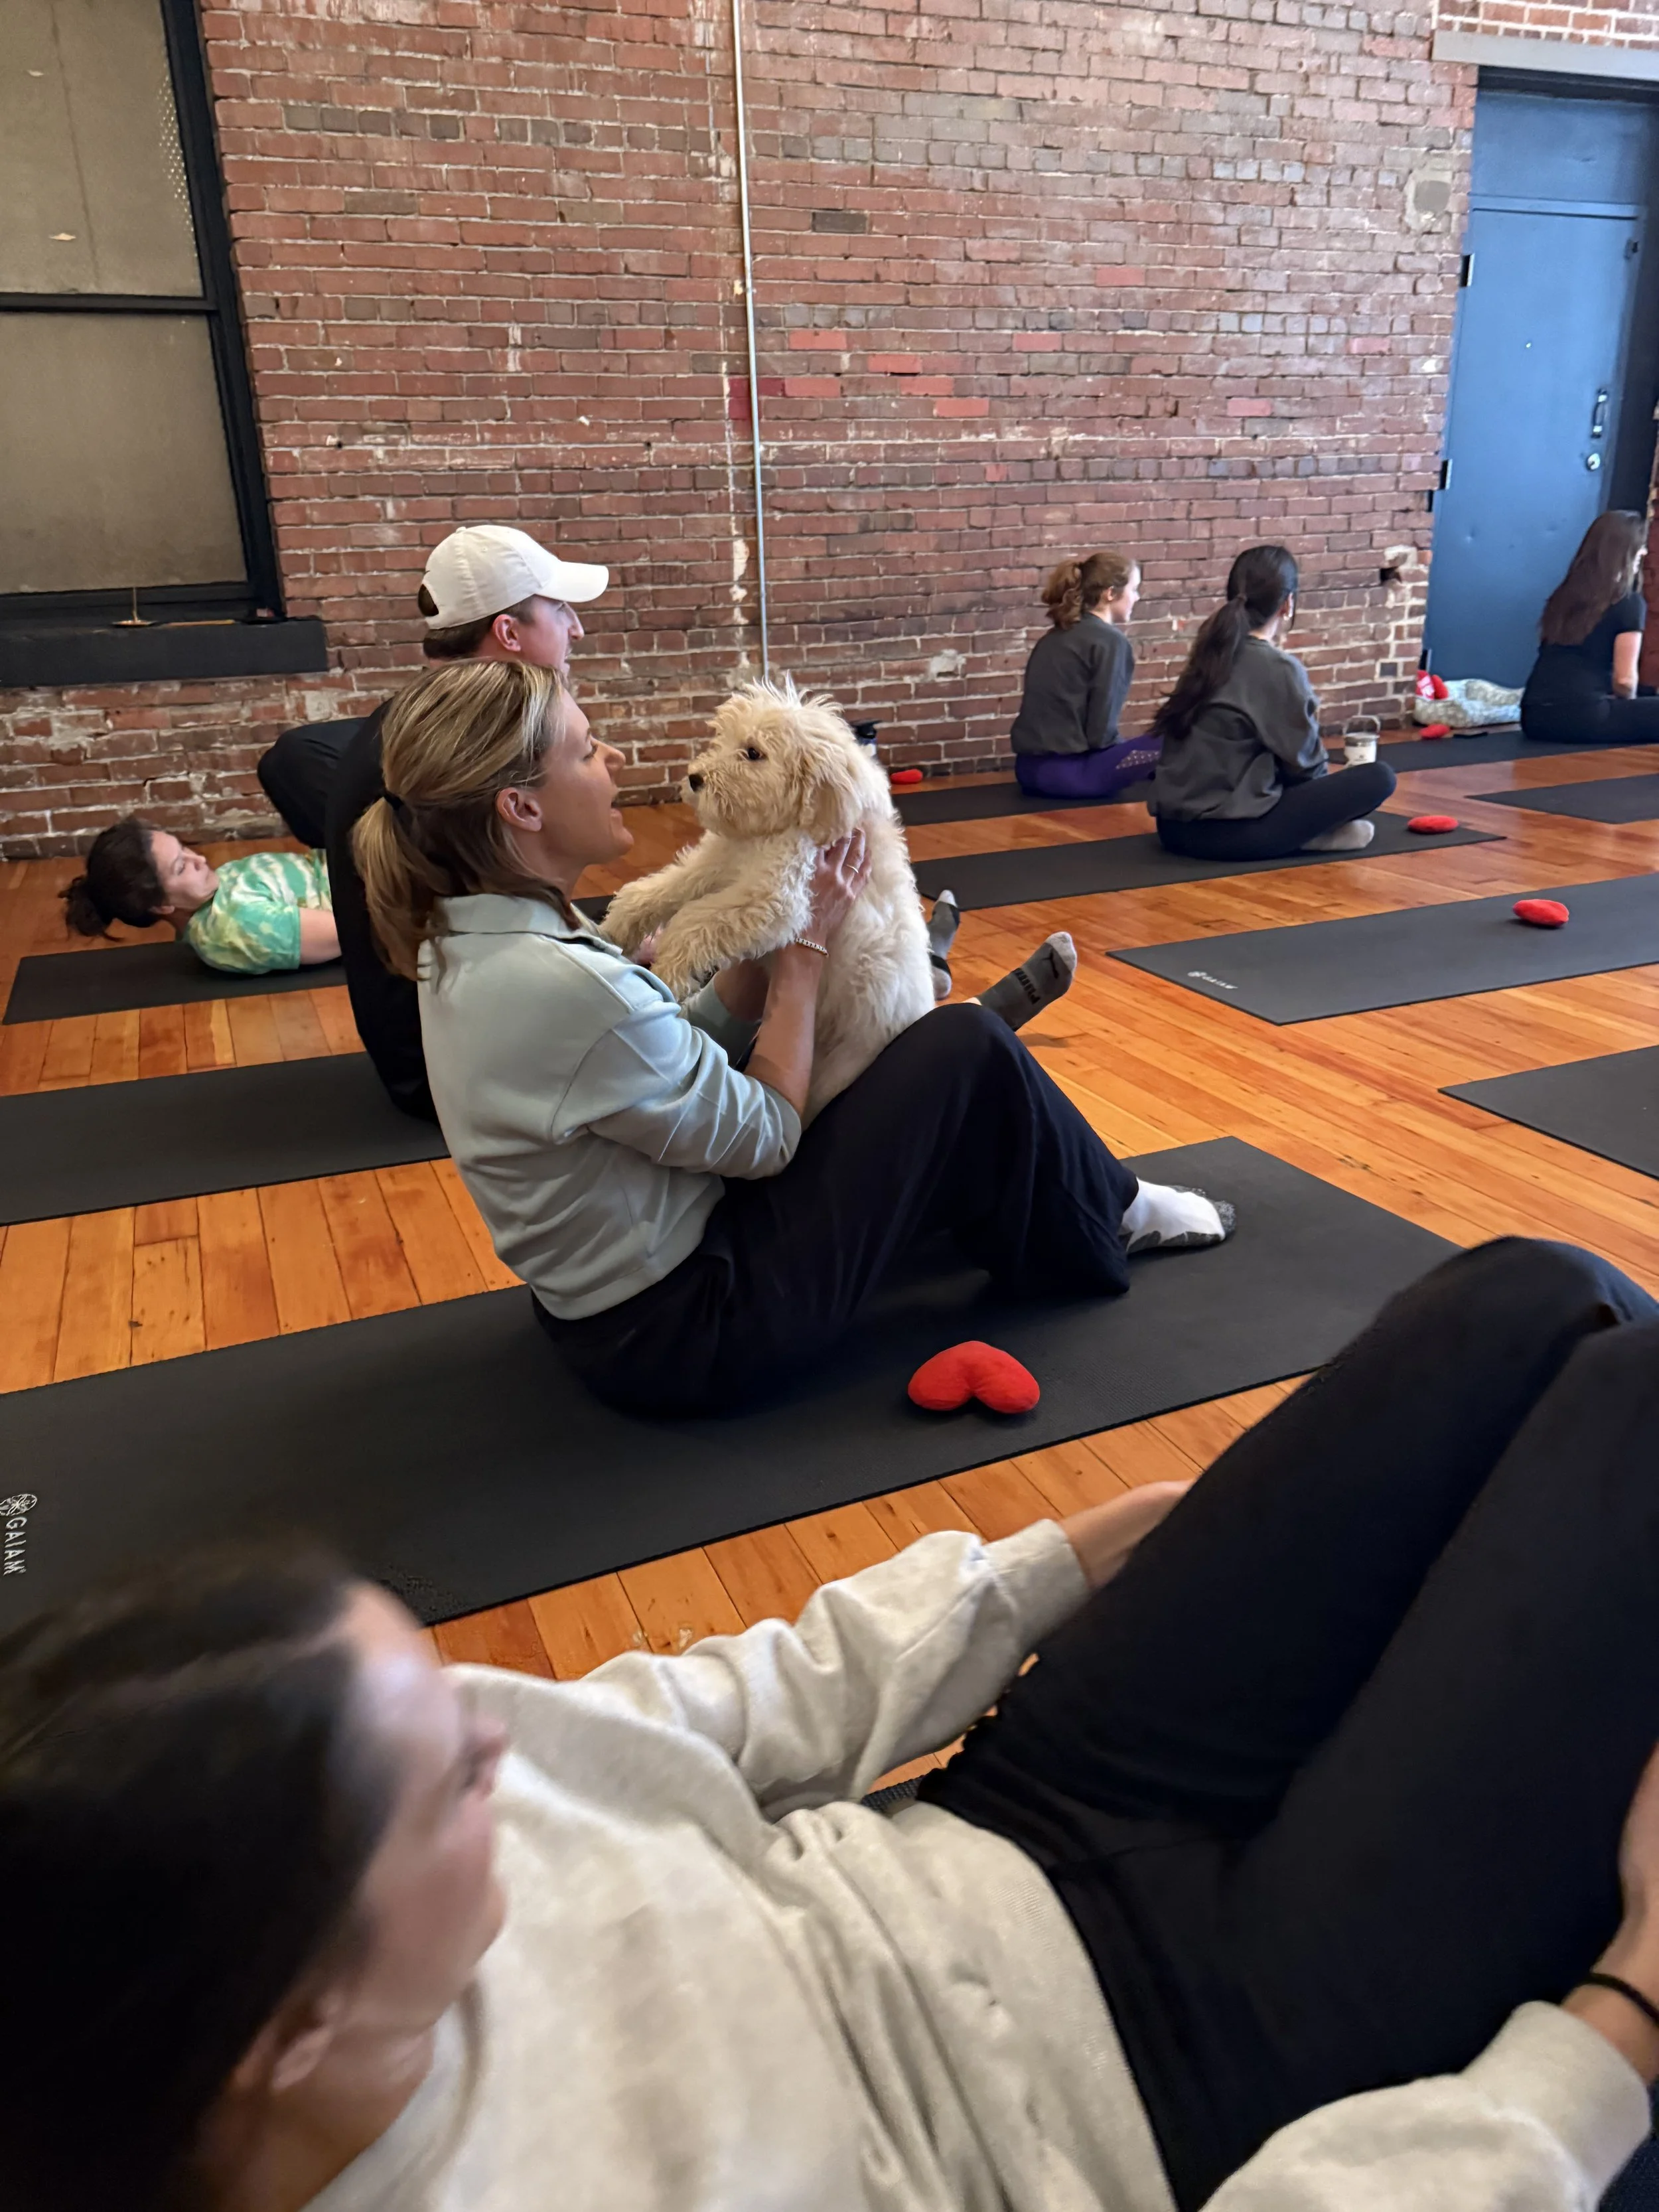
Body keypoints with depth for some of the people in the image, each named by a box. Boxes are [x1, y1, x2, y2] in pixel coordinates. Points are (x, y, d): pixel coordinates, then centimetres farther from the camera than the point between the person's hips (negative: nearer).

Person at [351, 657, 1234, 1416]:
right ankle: (1110, 1219, 22)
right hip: (689, 1333, -9)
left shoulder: (467, 941, -2)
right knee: (969, 1053, -4)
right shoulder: (564, 985, -31)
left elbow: (686, 1049, 4)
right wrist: (805, 946, -10)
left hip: (610, 1305, 10)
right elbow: (764, 1134, -18)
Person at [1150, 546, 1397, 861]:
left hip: (1175, 825, 8)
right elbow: (1303, 762, -1)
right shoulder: (1280, 668, -9)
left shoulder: (1210, 655, 12)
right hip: (1231, 832, -8)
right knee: (1379, 777, -3)